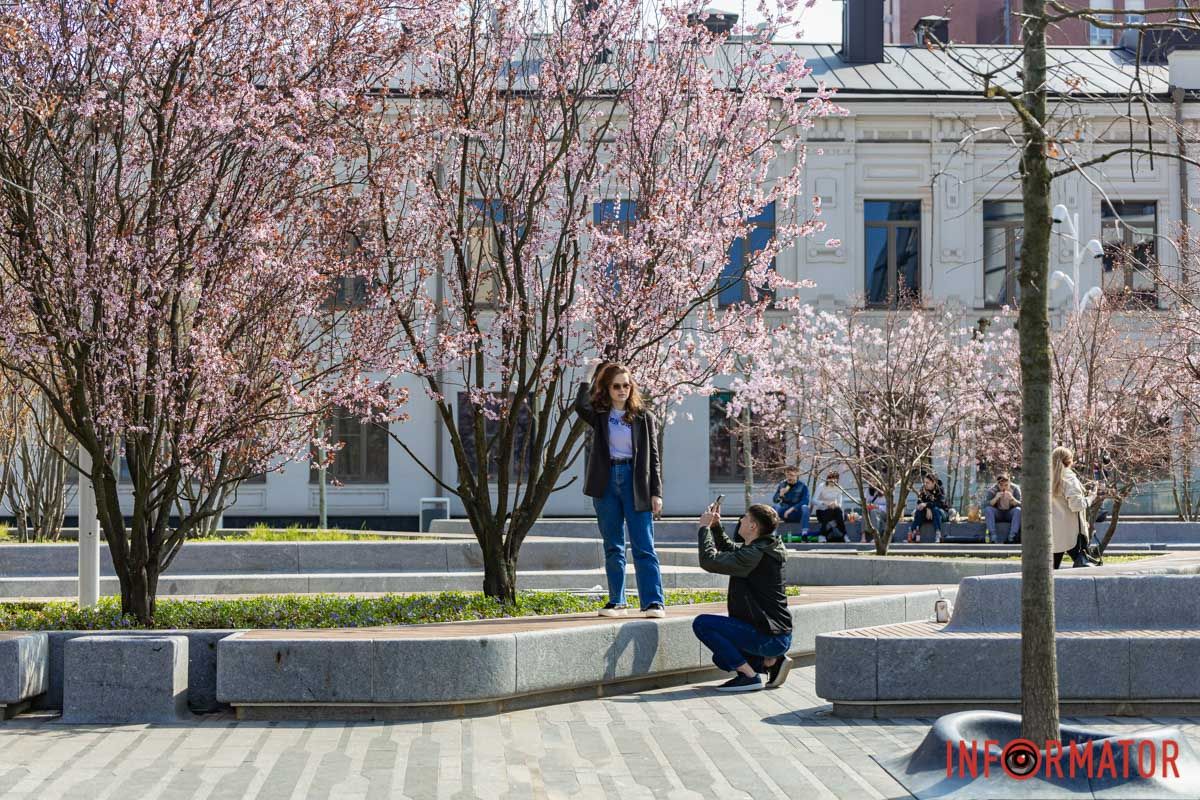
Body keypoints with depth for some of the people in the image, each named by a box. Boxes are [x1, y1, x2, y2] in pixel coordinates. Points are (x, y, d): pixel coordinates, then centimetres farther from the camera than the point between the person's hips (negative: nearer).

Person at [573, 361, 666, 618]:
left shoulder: (644, 418, 5)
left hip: (634, 482, -2)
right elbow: (581, 407, -16)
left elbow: (653, 458, 4)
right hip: (607, 482, 2)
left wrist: (656, 493, -2)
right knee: (613, 547, 8)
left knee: (643, 546, -6)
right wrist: (591, 377, -7)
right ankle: (617, 602, 14)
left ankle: (654, 602, -8)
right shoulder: (600, 415, 8)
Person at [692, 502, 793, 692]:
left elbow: (710, 561, -23)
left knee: (702, 623, -14)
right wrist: (715, 525, 14)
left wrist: (704, 527, -11)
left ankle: (749, 676, -12)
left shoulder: (755, 555, -21)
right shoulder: (759, 549, 10)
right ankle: (773, 661, 10)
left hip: (770, 638, -10)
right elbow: (728, 548, 29)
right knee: (722, 657, 27)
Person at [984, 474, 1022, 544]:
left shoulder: (1015, 489, -11)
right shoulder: (992, 490, -12)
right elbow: (985, 505, -19)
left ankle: (1011, 537, -34)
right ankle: (993, 537, -34)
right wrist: (996, 498, -35)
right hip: (997, 515, 0)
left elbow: (1021, 505, -17)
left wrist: (1012, 498, -35)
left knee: (1018, 510, -30)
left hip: (1010, 515, 0)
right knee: (988, 509, -28)